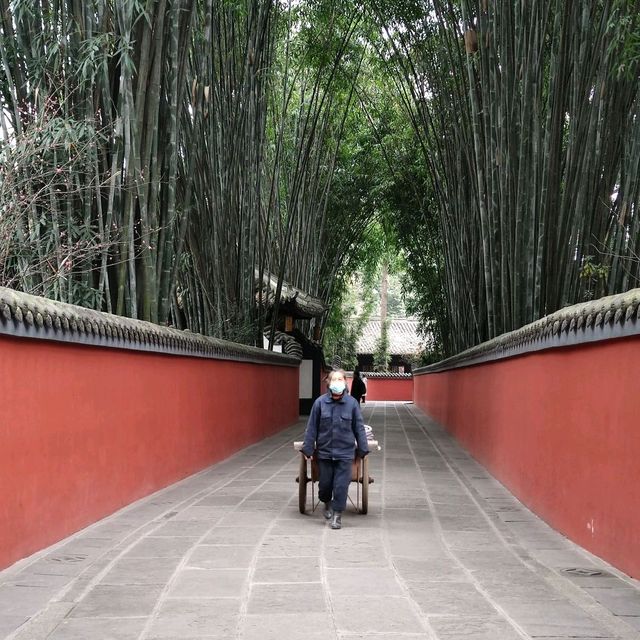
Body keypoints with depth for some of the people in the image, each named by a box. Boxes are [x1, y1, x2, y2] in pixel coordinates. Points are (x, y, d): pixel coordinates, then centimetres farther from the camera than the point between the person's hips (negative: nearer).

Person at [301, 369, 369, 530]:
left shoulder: (352, 403, -4)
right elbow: (312, 427, 3)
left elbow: (359, 428, 4)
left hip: (345, 452, -1)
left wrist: (363, 449, 4)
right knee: (325, 483, 10)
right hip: (324, 451, 1)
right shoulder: (320, 402, -4)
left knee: (341, 485, -1)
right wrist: (308, 448, 3)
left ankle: (337, 514, 14)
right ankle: (327, 503, 40)